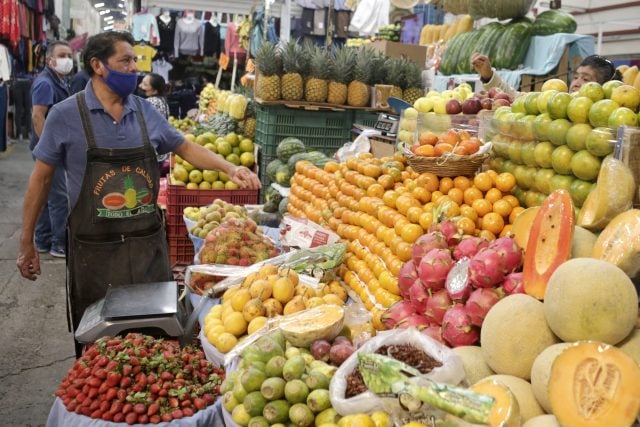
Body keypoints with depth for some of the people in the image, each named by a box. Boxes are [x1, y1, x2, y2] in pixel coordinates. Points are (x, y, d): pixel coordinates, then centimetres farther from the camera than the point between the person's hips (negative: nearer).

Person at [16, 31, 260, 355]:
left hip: (149, 246, 3)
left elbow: (186, 148, 14)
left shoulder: (145, 112, 4)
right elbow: (41, 178, 0)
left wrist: (229, 168, 0)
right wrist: (27, 244, 2)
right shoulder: (65, 116, -5)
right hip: (94, 251, -3)